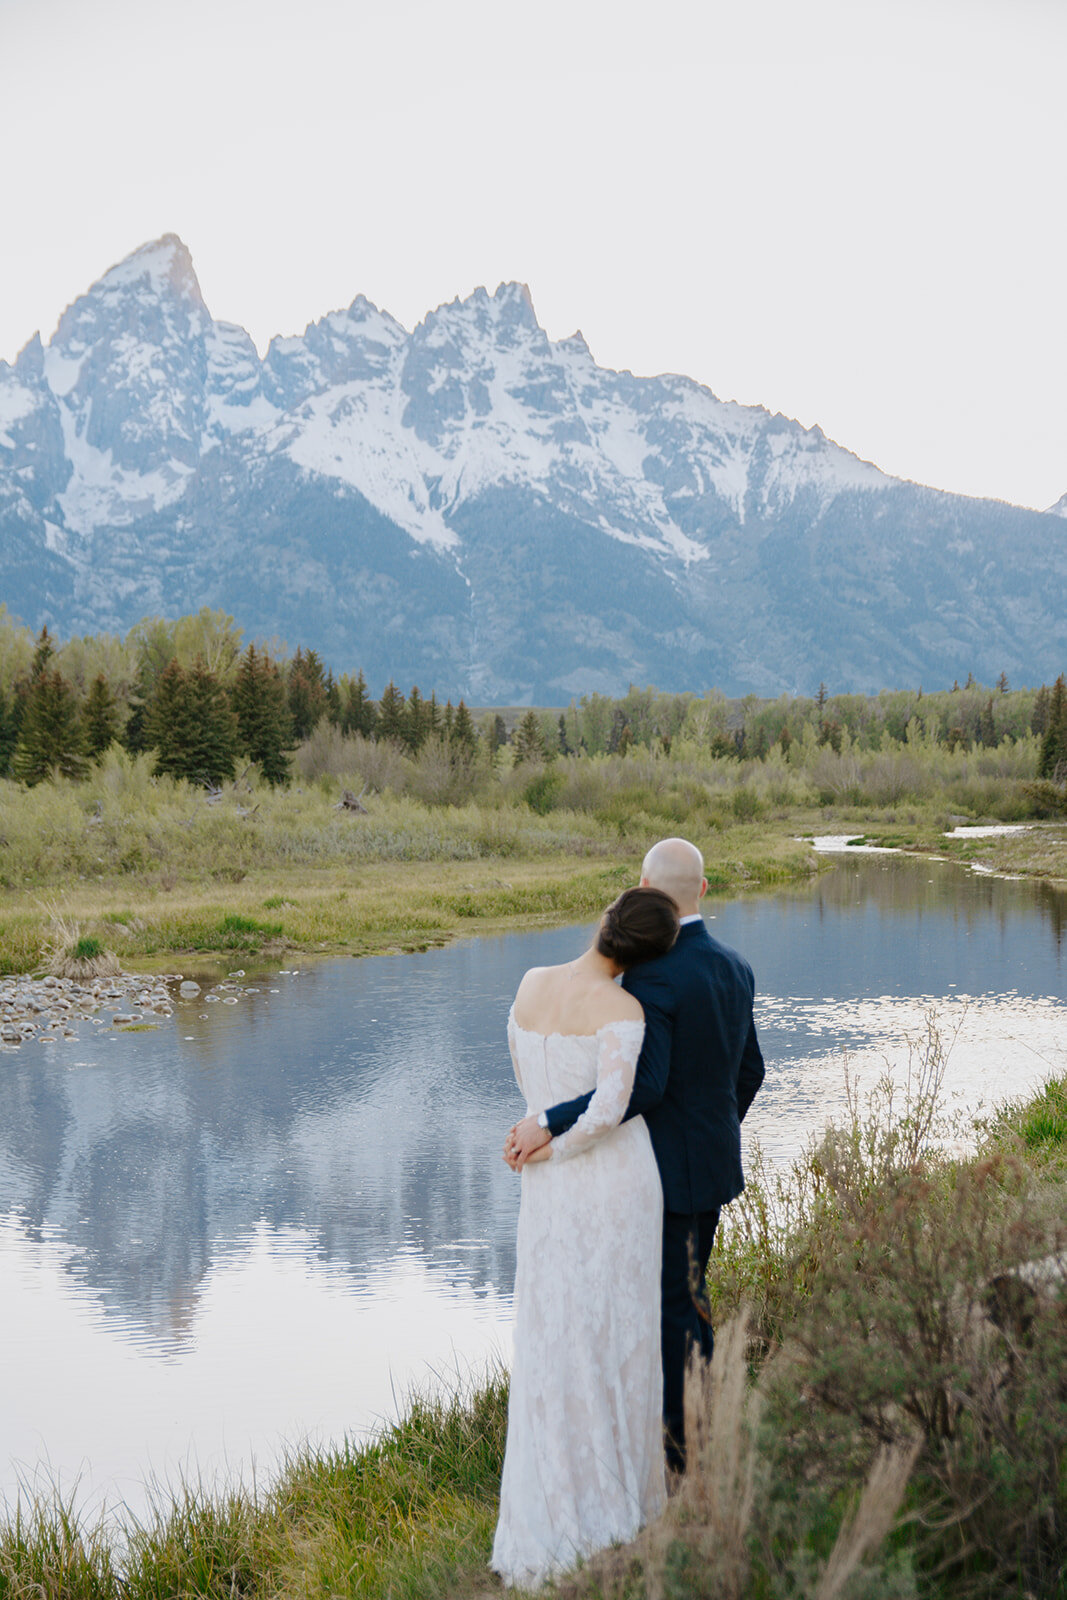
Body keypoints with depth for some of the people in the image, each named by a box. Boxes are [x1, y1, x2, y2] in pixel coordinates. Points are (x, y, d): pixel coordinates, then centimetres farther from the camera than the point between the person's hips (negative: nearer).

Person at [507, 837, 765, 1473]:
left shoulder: (649, 976, -23)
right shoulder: (735, 967, 4)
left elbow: (643, 1085, -32)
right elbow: (750, 1071, 13)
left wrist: (550, 1123, -31)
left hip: (667, 1169, -8)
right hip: (716, 1161, 8)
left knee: (675, 1308, 2)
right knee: (687, 1294, 20)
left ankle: (693, 1454, 11)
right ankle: (695, 1426, 31)